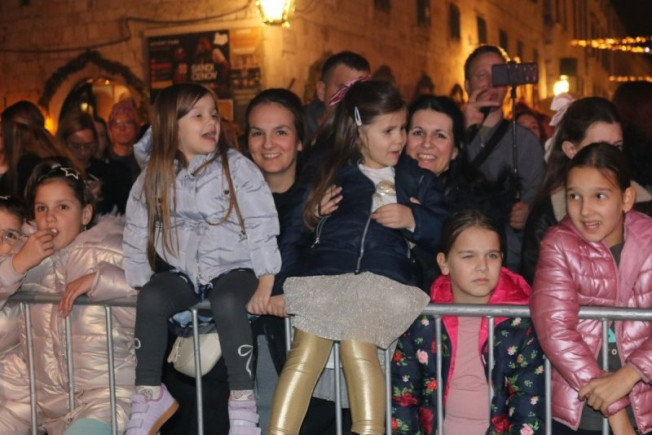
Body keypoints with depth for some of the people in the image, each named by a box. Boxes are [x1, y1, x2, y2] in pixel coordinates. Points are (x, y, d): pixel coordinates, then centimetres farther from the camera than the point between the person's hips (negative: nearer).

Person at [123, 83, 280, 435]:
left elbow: (262, 225, -10)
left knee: (228, 304, -33)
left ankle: (243, 399, -22)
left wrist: (265, 283, -15)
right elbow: (136, 235, 8)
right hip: (180, 271, 3)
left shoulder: (237, 168, -7)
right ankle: (149, 392, -9)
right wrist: (139, 284, 3)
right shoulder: (153, 178, 2)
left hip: (232, 268, -3)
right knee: (151, 301, -24)